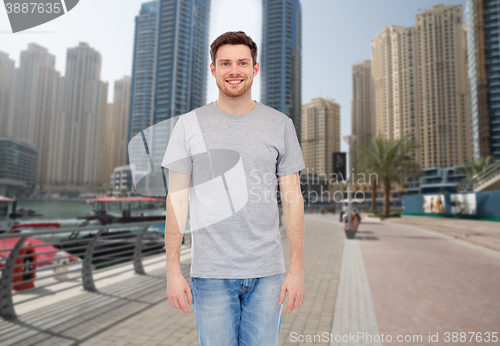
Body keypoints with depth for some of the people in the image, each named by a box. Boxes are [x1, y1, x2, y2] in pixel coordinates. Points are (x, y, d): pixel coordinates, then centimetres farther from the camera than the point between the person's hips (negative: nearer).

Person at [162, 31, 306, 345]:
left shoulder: (280, 124, 3)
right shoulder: (189, 125, 1)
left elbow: (292, 198, 2)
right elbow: (177, 199, 1)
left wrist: (298, 268, -1)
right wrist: (173, 269, -3)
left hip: (267, 272, 1)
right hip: (211, 273, 0)